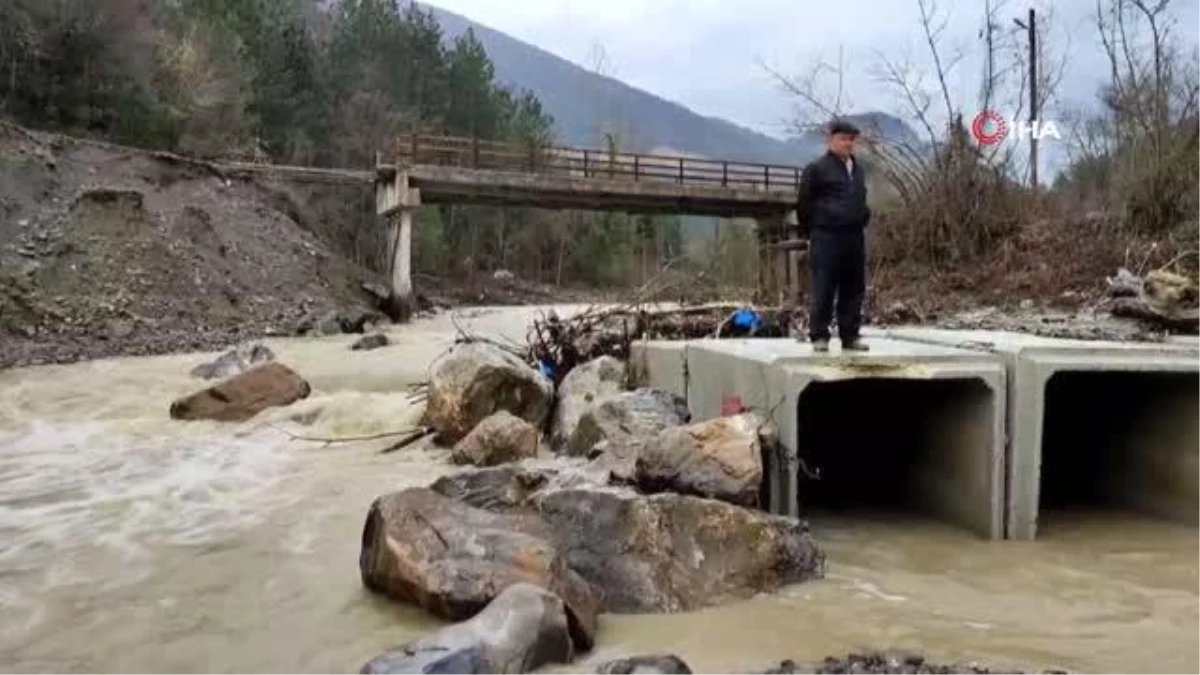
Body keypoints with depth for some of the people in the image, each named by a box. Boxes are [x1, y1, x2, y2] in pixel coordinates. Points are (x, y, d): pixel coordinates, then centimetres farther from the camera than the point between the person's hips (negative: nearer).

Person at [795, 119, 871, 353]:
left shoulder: (858, 168, 18)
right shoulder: (817, 168, -3)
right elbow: (804, 204, -2)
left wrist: (862, 222, 17)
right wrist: (812, 231, 0)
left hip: (854, 236, 6)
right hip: (826, 237, -6)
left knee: (854, 289, 7)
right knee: (823, 289, -5)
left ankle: (850, 335, 14)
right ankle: (819, 336, 1)